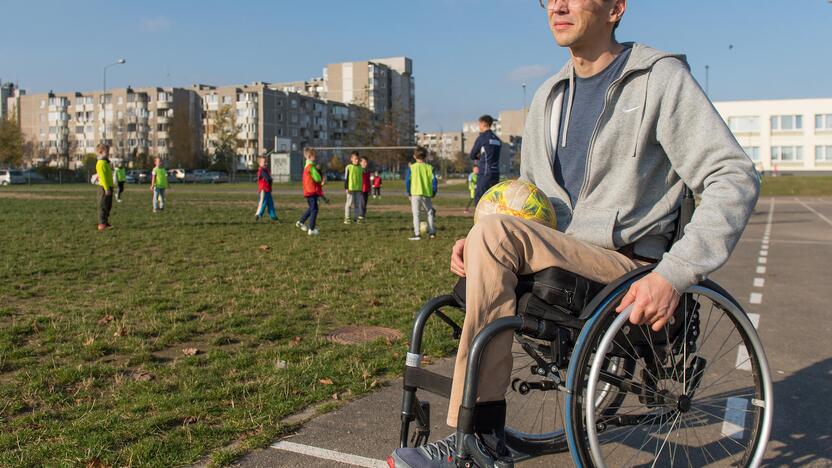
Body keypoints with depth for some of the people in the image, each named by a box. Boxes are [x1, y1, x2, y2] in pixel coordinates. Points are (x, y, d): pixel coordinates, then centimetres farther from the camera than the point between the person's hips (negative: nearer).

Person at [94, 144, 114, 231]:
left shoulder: (106, 162, 19)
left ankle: (105, 222, 21)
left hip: (108, 187, 10)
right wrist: (106, 188, -23)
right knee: (103, 206, -7)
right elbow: (102, 177, -20)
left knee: (108, 206, 14)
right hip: (104, 188, -10)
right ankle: (102, 223, -5)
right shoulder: (101, 163, -13)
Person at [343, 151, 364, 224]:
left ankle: (358, 217, 13)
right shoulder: (348, 167, -4)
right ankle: (347, 218, 1)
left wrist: (361, 188, 17)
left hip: (358, 189, 5)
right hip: (350, 188, -5)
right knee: (349, 203, -3)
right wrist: (346, 188, -9)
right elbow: (346, 178, -4)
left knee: (358, 203, 7)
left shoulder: (360, 168, 10)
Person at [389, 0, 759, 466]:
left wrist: (674, 274, -26)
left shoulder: (661, 78, -4)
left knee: (496, 232, -27)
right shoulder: (549, 97, 15)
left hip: (628, 268, -6)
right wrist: (479, 241, 0)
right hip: (556, 256, 6)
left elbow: (735, 179, -12)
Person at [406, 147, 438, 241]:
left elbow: (407, 180, -3)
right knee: (430, 213, 18)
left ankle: (417, 234, -7)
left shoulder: (412, 167, -2)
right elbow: (434, 180, 0)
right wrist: (433, 192, 11)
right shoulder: (429, 167, 2)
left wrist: (408, 192, 7)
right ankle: (431, 232, 19)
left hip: (415, 193, -2)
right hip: (427, 194, 2)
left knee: (416, 214, 0)